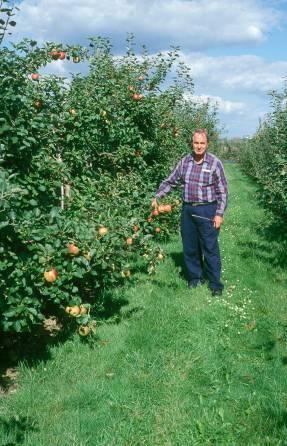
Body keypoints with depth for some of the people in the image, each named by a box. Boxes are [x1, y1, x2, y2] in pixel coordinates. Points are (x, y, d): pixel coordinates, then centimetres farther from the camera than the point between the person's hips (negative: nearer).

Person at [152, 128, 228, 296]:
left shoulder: (215, 163, -6)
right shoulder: (185, 161, 5)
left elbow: (222, 191, -4)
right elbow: (170, 181, 14)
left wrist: (219, 214, -9)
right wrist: (157, 196, 3)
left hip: (207, 210, -4)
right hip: (188, 209, 4)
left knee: (210, 249, -1)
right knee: (190, 247, 11)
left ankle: (216, 284, 10)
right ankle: (195, 277, 28)